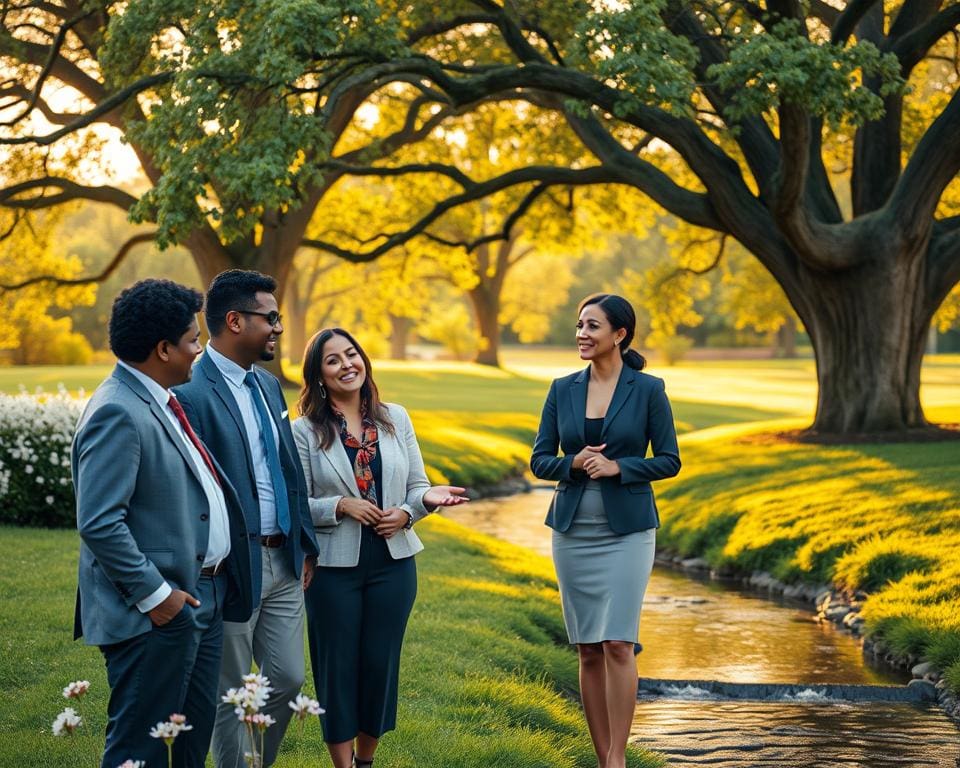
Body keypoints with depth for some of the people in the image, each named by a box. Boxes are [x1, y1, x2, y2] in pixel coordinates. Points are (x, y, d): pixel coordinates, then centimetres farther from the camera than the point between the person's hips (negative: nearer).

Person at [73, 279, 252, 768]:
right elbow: (98, 523, -25)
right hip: (156, 615, -10)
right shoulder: (117, 413, -19)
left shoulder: (162, 401, 11)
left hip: (203, 598, 10)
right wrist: (154, 595, -20)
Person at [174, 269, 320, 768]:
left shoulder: (268, 385, 11)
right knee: (230, 694, 6)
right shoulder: (193, 393, -17)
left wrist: (306, 543, 15)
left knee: (288, 680, 13)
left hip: (283, 561, 8)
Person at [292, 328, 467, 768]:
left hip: (393, 562, 3)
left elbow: (417, 486, 8)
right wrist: (340, 506, -19)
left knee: (381, 663, 9)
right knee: (338, 666, 3)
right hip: (334, 566, -3)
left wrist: (409, 510, -12)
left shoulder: (396, 419, 6)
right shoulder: (304, 431, -4)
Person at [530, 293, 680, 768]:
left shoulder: (648, 390, -3)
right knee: (588, 650, 6)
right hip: (572, 530, 4)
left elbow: (669, 460, -2)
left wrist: (617, 467, -16)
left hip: (626, 531, -3)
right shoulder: (563, 390, 6)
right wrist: (574, 463, -14)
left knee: (617, 645, -11)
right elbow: (539, 461, 6)